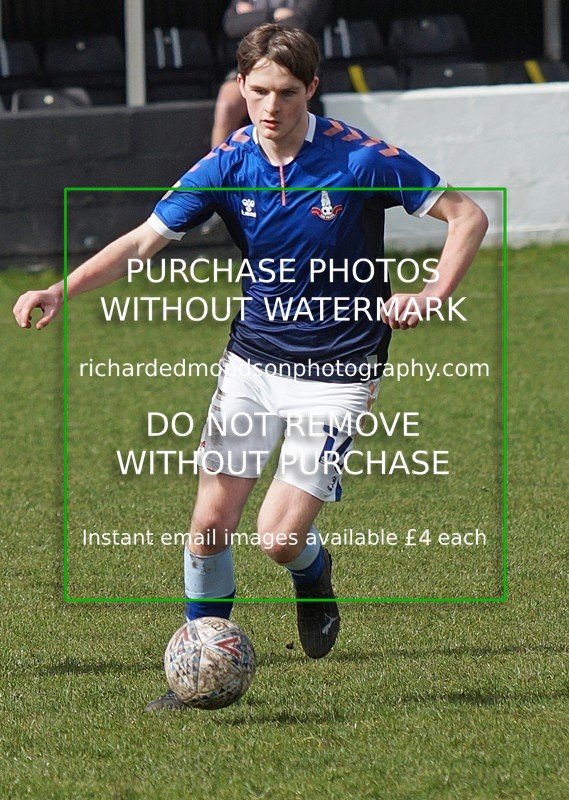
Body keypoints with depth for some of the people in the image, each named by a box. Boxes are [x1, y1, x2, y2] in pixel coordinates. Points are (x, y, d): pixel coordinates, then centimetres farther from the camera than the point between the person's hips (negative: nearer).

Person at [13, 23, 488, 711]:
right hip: (250, 361, 4)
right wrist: (62, 289, -20)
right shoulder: (227, 165, -5)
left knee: (279, 537, -12)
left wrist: (431, 295, -20)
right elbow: (143, 241, -5)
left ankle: (313, 579, 25)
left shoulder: (361, 159, -14)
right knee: (211, 519, -3)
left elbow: (466, 215, -6)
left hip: (335, 373, -3)